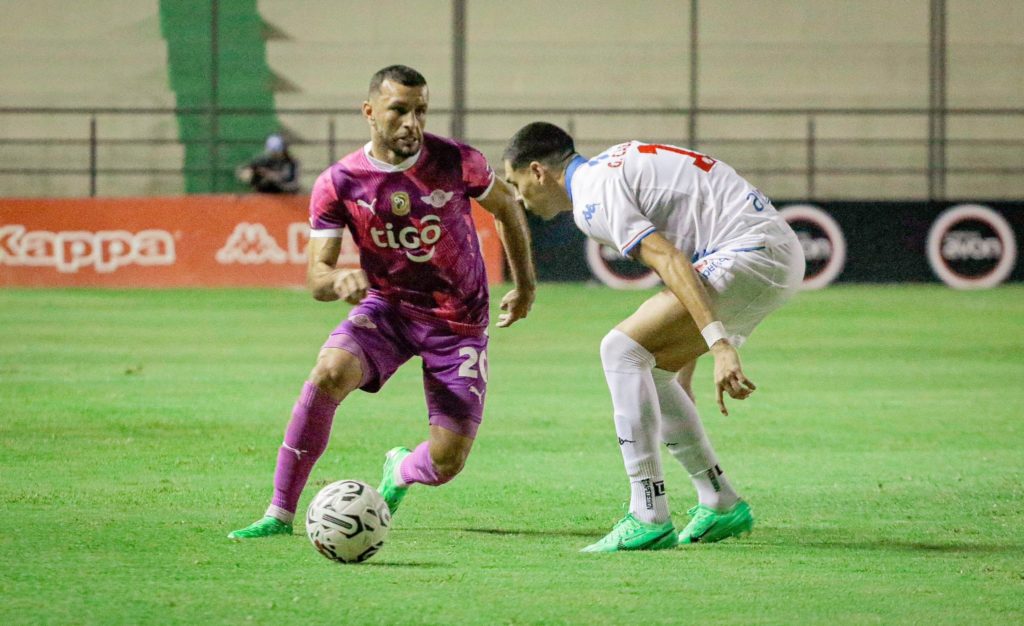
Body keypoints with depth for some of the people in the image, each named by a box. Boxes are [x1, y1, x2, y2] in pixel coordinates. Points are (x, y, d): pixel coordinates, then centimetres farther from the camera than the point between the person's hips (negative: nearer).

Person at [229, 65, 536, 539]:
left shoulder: (456, 162, -13)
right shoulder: (338, 184, -12)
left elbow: (506, 207, 7)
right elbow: (317, 276, -12)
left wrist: (525, 286, 13)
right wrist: (338, 281, -37)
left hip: (457, 322, 0)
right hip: (387, 306, 0)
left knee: (447, 461, -9)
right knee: (329, 373, -32)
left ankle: (399, 472, 32)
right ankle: (279, 514, -23)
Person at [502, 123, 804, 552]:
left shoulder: (591, 195, -9)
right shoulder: (610, 168, 22)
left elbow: (670, 261, -21)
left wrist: (720, 347, -29)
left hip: (752, 253, -10)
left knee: (622, 349, -11)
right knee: (647, 369, 16)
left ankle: (648, 519, -14)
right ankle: (720, 505, 19)